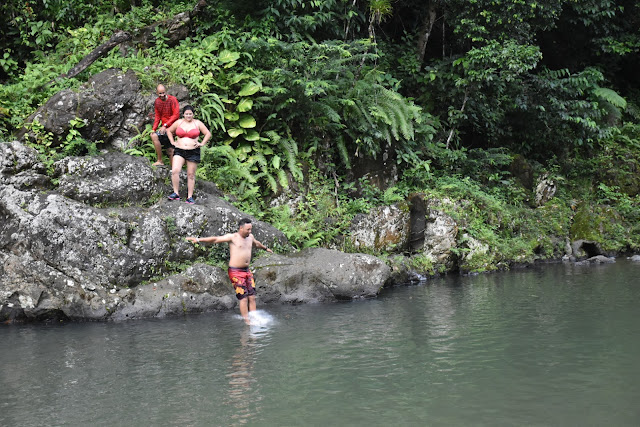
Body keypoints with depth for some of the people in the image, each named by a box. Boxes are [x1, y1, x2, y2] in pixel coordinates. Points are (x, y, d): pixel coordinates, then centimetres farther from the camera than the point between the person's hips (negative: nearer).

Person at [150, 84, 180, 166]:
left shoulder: (172, 99, -13)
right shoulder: (157, 102, 7)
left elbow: (176, 115, -17)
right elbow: (157, 117, 12)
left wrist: (165, 125, -21)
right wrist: (153, 129, -2)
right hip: (165, 128, 7)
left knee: (154, 136, -23)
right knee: (170, 150, 9)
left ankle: (160, 161, -17)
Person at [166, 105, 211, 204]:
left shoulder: (198, 123, 3)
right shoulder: (178, 122, 7)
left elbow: (208, 134, 8)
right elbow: (169, 131, 20)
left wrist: (202, 144, -1)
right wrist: (172, 142, 9)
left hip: (193, 152, -1)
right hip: (179, 151, 1)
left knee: (191, 175, 3)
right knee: (175, 171, -17)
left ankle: (190, 197, 8)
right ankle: (176, 193, -10)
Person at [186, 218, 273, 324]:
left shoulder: (250, 237, 14)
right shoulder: (232, 237, -7)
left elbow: (256, 244, 36)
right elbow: (215, 239, -12)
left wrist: (265, 248, 56)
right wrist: (198, 239, -20)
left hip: (247, 271, 7)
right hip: (235, 272, -7)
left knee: (252, 297, 1)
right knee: (243, 298, -10)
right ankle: (247, 323, -8)